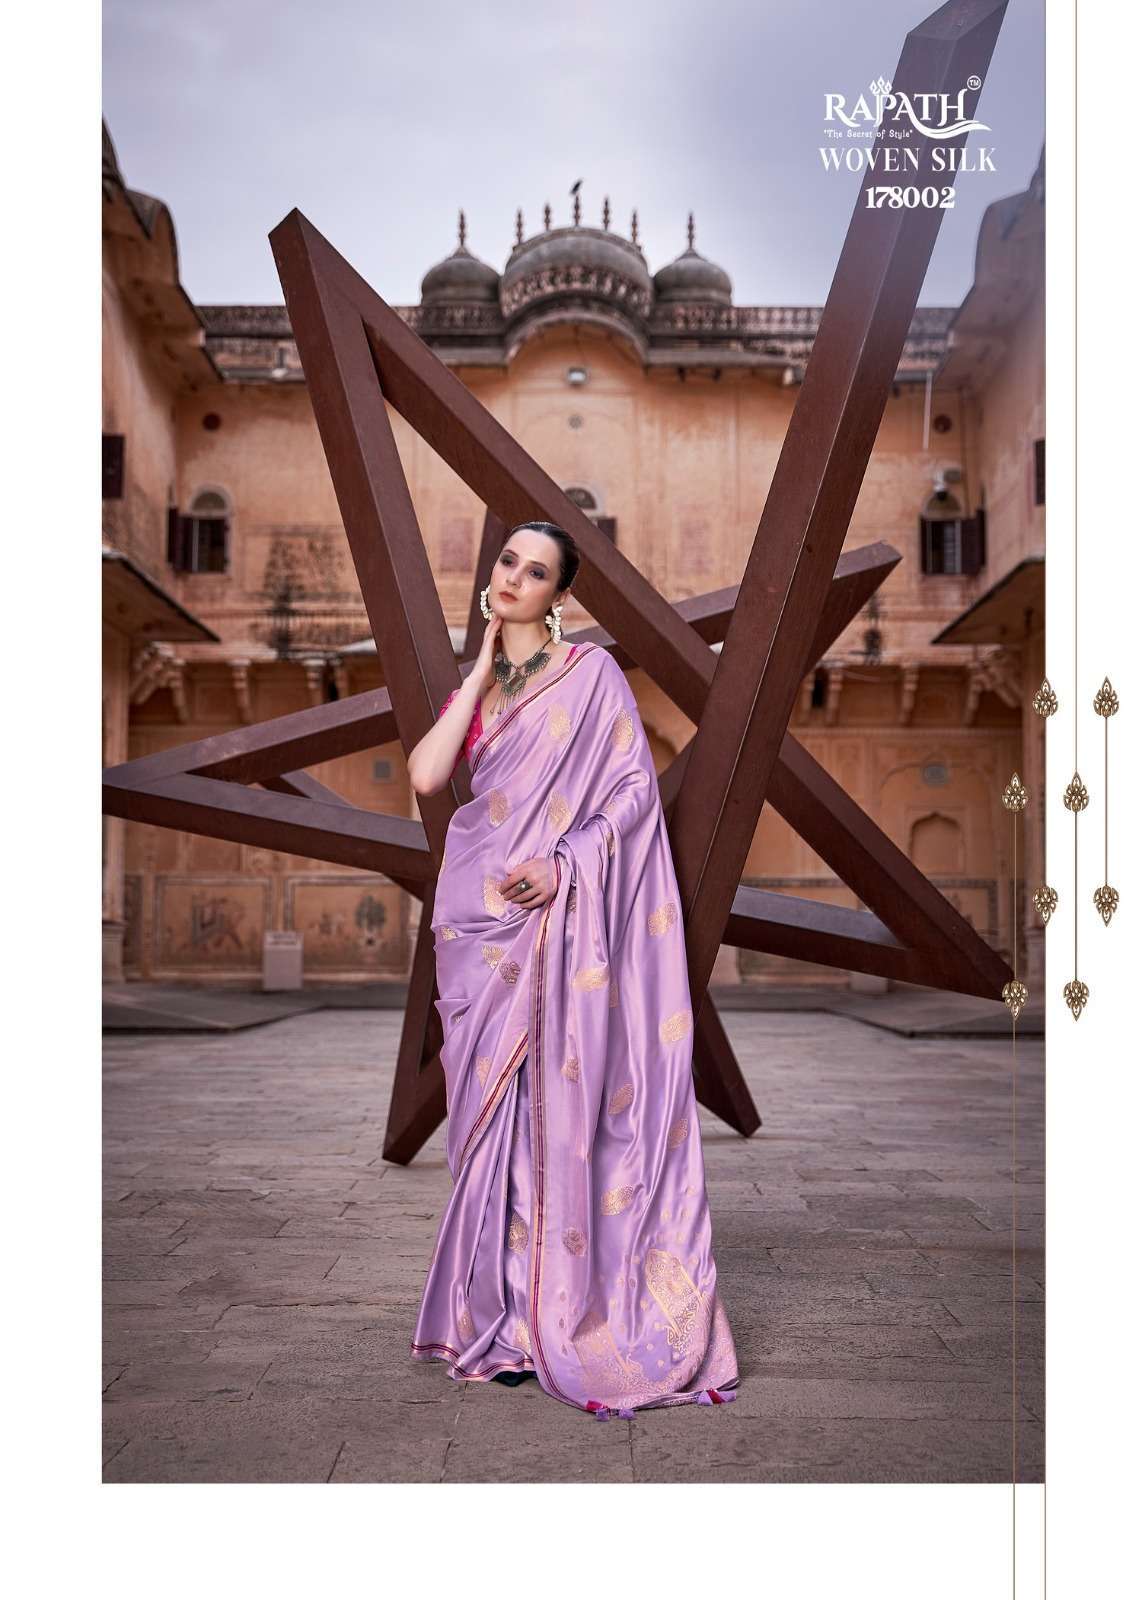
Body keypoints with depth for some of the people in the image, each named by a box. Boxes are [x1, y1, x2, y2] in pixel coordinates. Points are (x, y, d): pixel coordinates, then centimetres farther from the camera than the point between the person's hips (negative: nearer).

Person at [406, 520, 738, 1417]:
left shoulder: (592, 672, 0)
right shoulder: (473, 687, 14)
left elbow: (636, 785, -5)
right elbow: (425, 778, -2)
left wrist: (564, 864, -18)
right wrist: (483, 671, 0)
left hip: (556, 918, -5)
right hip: (478, 918, 5)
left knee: (550, 1102, -2)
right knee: (490, 1102, 9)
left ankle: (542, 1317, 13)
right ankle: (497, 1306, 23)